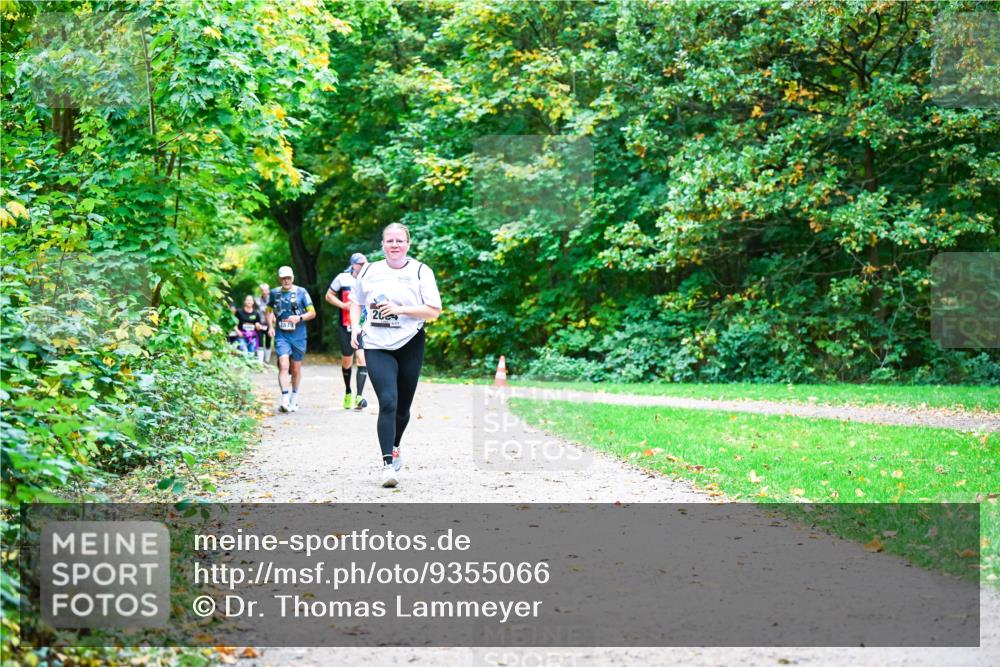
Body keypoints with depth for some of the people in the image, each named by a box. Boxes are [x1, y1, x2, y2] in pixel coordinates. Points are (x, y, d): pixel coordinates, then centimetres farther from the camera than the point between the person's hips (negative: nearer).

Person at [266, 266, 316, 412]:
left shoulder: (301, 292, -1)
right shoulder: (274, 293, 5)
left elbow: (312, 313, 1)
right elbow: (269, 311, 20)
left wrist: (299, 318, -16)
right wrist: (270, 326, 5)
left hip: (298, 336, 0)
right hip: (281, 336, 0)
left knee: (296, 368, 10)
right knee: (283, 365, -17)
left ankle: (294, 398, 30)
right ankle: (285, 400, -20)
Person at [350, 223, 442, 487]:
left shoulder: (420, 271, 0)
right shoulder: (370, 271, 8)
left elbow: (434, 311, -5)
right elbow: (355, 302, 23)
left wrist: (400, 309, -15)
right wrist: (355, 327, 5)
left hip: (410, 345, 0)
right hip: (377, 346, 0)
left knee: (402, 407, 12)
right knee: (387, 403, -17)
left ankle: (394, 448, 39)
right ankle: (388, 463, -18)